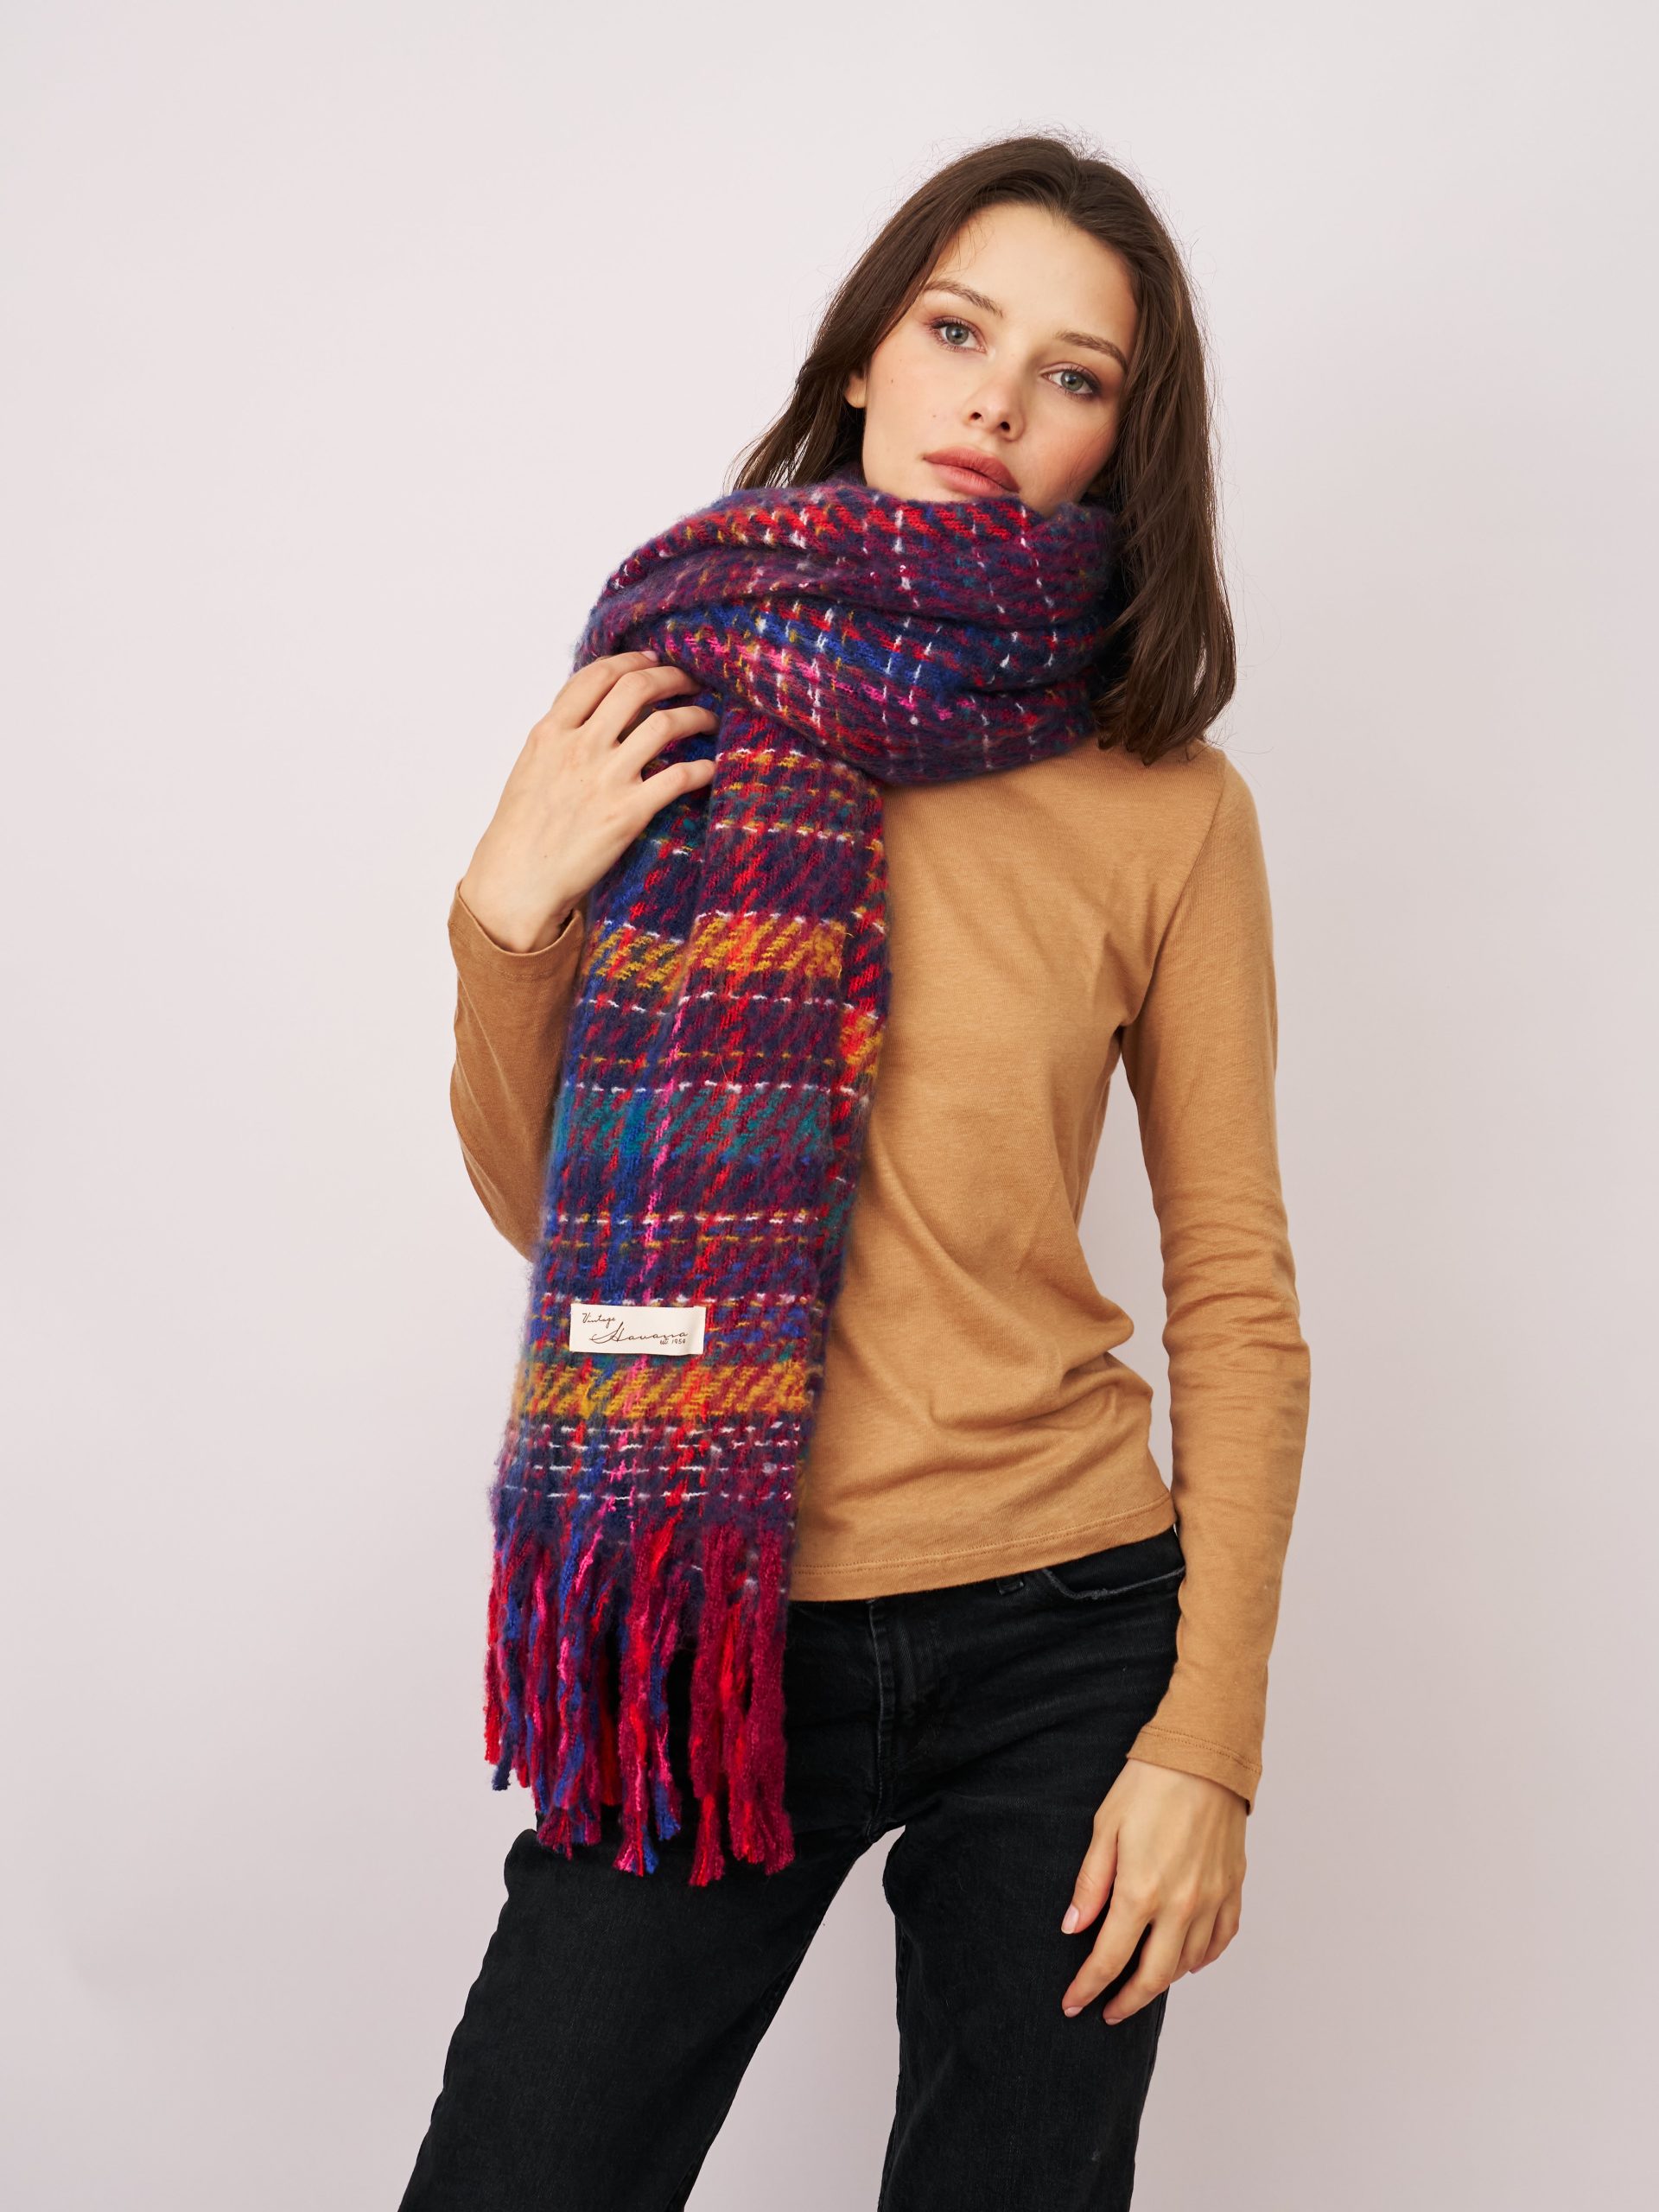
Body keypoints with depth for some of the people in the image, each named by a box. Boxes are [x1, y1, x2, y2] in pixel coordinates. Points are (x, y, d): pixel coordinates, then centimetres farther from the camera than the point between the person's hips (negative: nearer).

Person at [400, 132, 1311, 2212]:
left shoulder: (1169, 807, -3)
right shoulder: (673, 714, 2)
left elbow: (1236, 1296, 1)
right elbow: (550, 1211, 5)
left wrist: (1209, 1733, -4)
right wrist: (509, 913, -12)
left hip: (1059, 1635, 0)